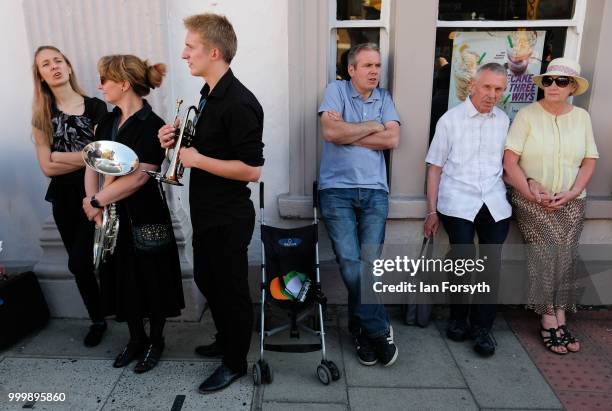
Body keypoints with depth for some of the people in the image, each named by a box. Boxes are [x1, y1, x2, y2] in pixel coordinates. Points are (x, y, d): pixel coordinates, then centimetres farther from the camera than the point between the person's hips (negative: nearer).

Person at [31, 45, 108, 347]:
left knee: (78, 262, -11)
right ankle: (97, 320, 32)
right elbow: (47, 167, -5)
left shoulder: (95, 107, -3)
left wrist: (60, 156, -12)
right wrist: (86, 156, -12)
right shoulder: (42, 116, 4)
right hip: (63, 198, 4)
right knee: (81, 265, 12)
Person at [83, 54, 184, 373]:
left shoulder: (151, 126, -14)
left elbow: (139, 176, -22)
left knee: (150, 280, 7)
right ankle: (136, 338, 35)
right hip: (111, 216, 7)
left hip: (144, 217, -7)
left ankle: (156, 341, 28)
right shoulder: (108, 122, 8)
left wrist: (97, 201, -16)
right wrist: (93, 200, -12)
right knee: (122, 279, 16)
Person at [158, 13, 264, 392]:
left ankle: (235, 363, 28)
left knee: (232, 290, 7)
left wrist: (197, 159, -19)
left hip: (229, 219, -10)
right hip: (207, 214, 10)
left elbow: (252, 170, -25)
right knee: (207, 281, 23)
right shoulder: (210, 95, 10)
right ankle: (226, 340, 45)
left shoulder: (239, 103, -21)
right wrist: (179, 141, 1)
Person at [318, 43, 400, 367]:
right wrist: (373, 126, -1)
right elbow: (330, 132, -12)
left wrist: (348, 133, -3)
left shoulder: (384, 98, 15)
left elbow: (392, 140, -1)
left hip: (374, 191, 3)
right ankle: (380, 329, 6)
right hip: (337, 190, -2)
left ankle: (361, 329, 16)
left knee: (370, 263, -2)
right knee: (350, 263, -8)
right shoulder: (336, 90, 6)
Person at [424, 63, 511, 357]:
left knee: (491, 266, 3)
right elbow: (435, 167, 1)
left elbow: (507, 163, 17)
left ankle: (482, 327, 19)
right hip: (458, 204, -3)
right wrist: (432, 211, -1)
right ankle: (458, 319, 20)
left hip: (495, 205, 3)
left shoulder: (503, 120, 9)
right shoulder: (451, 119, 0)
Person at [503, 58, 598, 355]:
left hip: (571, 202, 3)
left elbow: (589, 161, 7)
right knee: (547, 252, -12)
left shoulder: (582, 117, 8)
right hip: (531, 200, -3)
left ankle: (558, 319, 8)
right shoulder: (527, 114, -4)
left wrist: (572, 193, -8)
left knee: (565, 256, -3)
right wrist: (532, 193, -15)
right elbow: (509, 161, -10)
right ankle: (551, 321, 1)